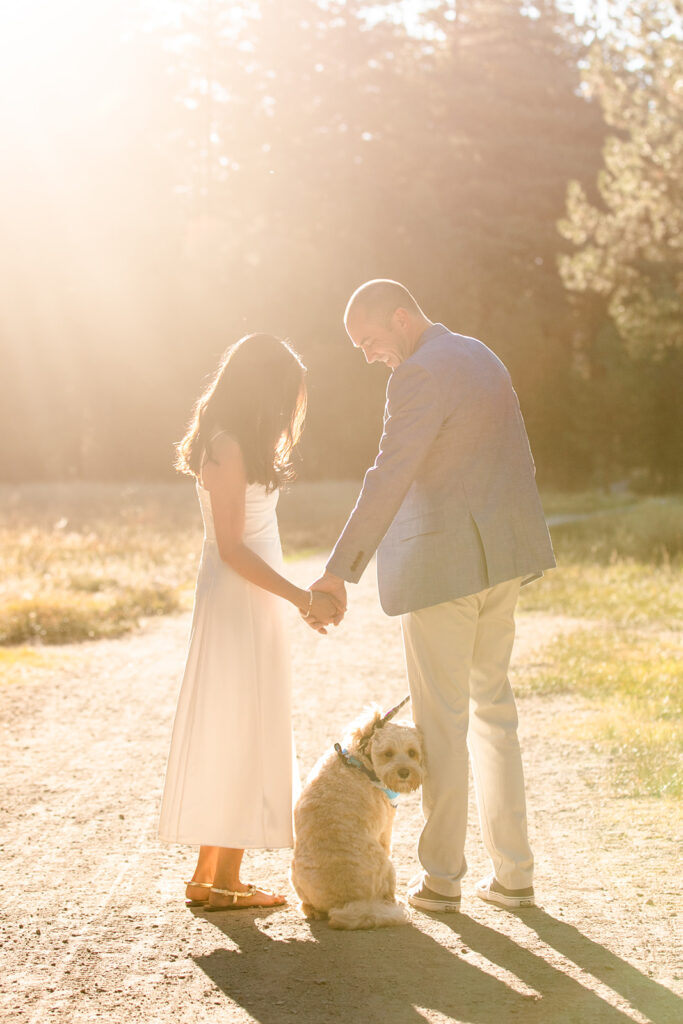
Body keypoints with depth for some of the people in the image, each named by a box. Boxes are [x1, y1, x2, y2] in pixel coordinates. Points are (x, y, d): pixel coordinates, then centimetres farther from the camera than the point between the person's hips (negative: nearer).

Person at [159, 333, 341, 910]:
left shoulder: (234, 443, 14)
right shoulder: (229, 447, -16)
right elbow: (232, 548, -19)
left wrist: (303, 598, 16)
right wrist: (303, 598, -16)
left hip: (251, 602, 10)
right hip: (237, 603, -10)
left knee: (238, 737, 13)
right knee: (236, 736, -4)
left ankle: (211, 873, 19)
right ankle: (220, 879, 4)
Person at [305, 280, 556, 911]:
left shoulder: (421, 374, -15)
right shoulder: (479, 356, 14)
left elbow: (388, 480, -21)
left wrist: (340, 571, -20)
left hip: (443, 563, -9)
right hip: (501, 556, 9)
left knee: (441, 718, 1)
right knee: (492, 705, 15)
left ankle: (441, 878, 11)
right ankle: (514, 874, 18)